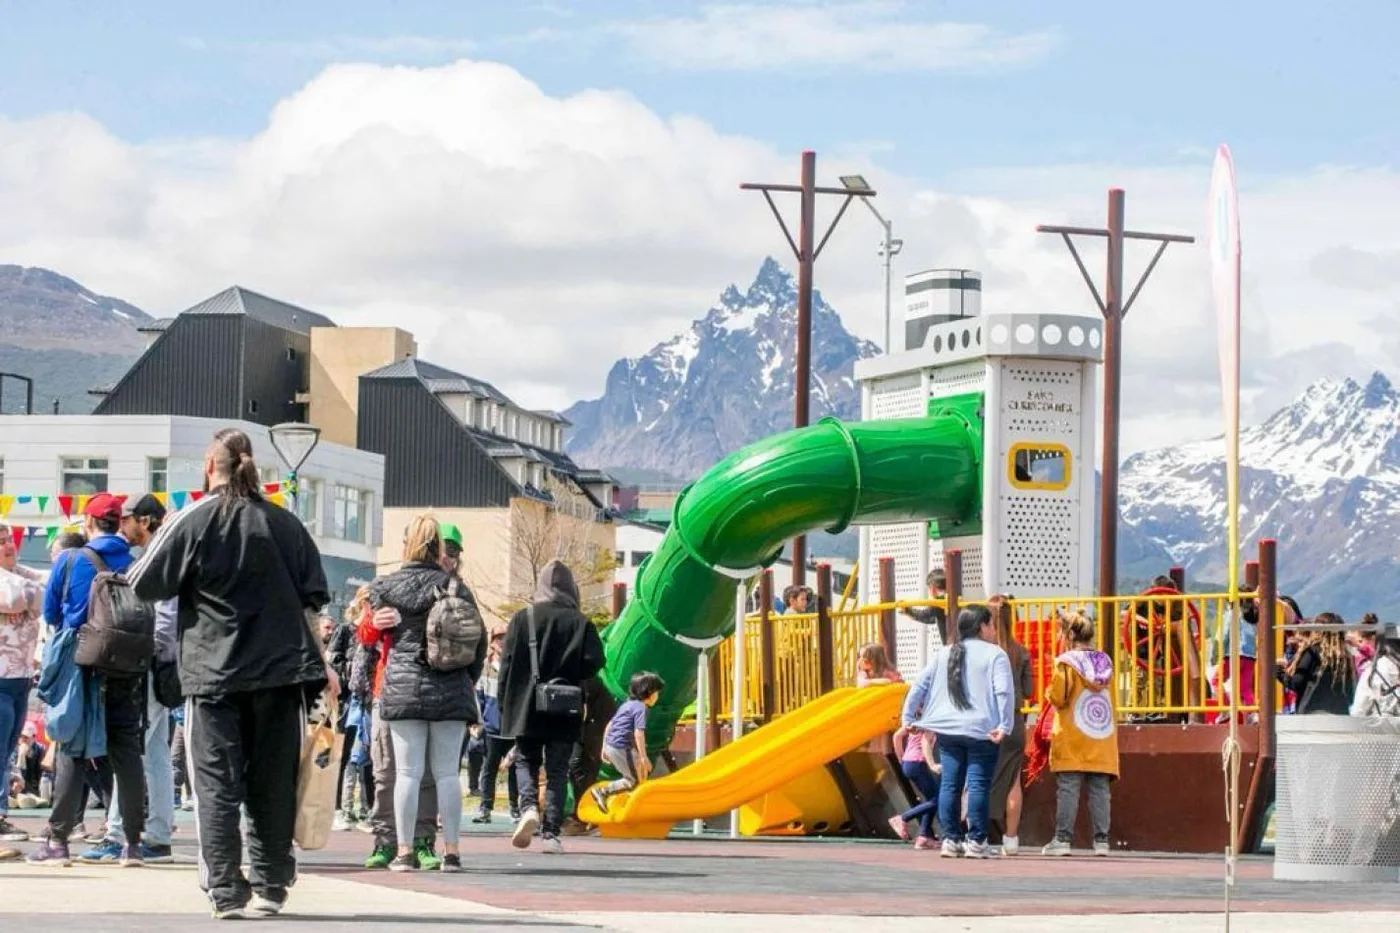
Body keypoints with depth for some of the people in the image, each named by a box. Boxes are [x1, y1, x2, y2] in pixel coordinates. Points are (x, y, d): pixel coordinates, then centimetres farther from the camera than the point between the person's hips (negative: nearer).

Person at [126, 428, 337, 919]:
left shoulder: (192, 521, -4)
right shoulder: (285, 524, 6)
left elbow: (144, 584, 0)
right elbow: (310, 602, 7)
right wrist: (319, 663, 11)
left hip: (214, 672, -3)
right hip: (280, 671, 3)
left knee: (218, 785, 0)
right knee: (273, 782, 9)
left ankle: (226, 891, -5)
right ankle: (270, 887, 12)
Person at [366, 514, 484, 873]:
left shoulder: (385, 587, 0)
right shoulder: (457, 589, 3)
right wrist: (469, 682, 16)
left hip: (403, 688, -1)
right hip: (451, 692, 1)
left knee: (408, 772, 0)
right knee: (447, 773, 5)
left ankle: (404, 850, -2)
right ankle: (451, 850, 4)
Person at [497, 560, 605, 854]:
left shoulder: (522, 619, -3)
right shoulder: (580, 623, -3)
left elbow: (507, 663, -3)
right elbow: (594, 661, -10)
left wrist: (504, 704, 4)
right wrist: (570, 677, 9)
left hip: (526, 709, 0)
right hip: (564, 714, 0)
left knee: (526, 762, 15)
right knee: (557, 771, 7)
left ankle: (529, 807, -12)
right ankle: (551, 832, 1)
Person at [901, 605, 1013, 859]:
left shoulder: (943, 654, 14)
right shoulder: (995, 655, -2)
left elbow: (918, 686, 10)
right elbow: (1004, 692, -14)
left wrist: (908, 718, 14)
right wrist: (1004, 727, -16)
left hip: (947, 730, 5)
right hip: (981, 731, -5)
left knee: (949, 784, 7)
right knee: (978, 784, -3)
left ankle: (951, 839, 7)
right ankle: (975, 841, -5)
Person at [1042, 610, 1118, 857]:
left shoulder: (1066, 663, -7)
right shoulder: (1105, 662, 10)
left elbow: (1057, 698, -12)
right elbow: (1112, 700, 15)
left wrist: (1049, 693, 7)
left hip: (1072, 740, -5)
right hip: (1102, 738, 5)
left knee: (1068, 788, -4)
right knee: (1099, 788, 4)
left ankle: (1063, 839, -5)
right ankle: (1101, 840, 2)